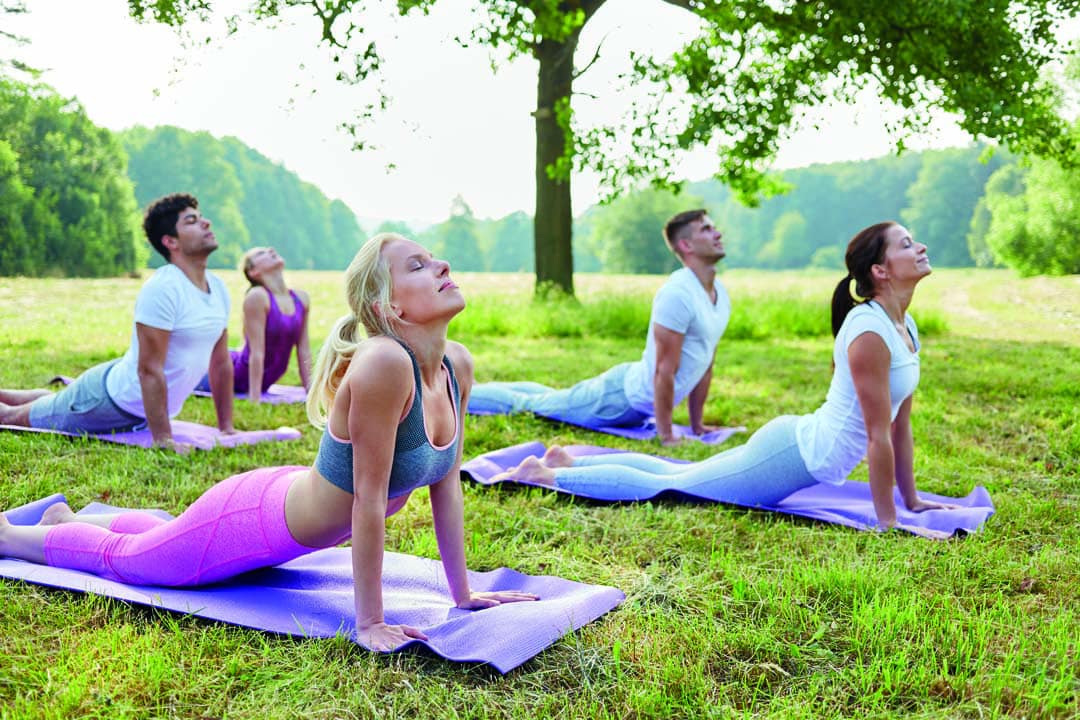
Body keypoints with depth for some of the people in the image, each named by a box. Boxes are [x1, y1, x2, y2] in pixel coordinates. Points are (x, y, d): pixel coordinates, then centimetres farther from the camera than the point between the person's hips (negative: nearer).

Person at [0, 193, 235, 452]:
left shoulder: (218, 289, -3)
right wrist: (163, 440, -31)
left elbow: (221, 363, 5)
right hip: (113, 399, -8)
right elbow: (149, 370, -31)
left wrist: (226, 428, 4)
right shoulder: (162, 289, -29)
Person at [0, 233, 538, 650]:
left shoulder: (457, 365, -12)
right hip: (256, 518, -8)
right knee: (122, 557, 20)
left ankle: (69, 518, 61)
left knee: (162, 537, 35)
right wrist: (369, 624, -25)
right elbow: (369, 499, -32)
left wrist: (463, 593, 0)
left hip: (295, 508, 8)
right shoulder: (383, 363, -37)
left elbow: (447, 484, -4)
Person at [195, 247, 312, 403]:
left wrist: (309, 390, -3)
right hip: (235, 376, -6)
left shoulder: (301, 298, -5)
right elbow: (257, 352, -25)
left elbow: (304, 349, -1)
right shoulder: (257, 296, -23)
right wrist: (254, 398, -26)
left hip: (262, 380, 6)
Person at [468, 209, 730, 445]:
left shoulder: (720, 292, 4)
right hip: (625, 397, -9)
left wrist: (697, 424, 12)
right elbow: (664, 370, -27)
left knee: (547, 399, 27)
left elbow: (704, 363, 11)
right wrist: (665, 435, -24)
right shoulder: (677, 294, -27)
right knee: (526, 403, 6)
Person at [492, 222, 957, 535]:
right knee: (665, 488, 1)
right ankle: (548, 474, 11)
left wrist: (911, 500, 15)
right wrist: (887, 522, -17)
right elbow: (879, 436, -22)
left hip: (797, 447, 9)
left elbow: (900, 425, 13)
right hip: (794, 456, -9)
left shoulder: (905, 326, 7)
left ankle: (571, 462, 30)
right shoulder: (870, 332, -24)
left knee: (679, 474, 20)